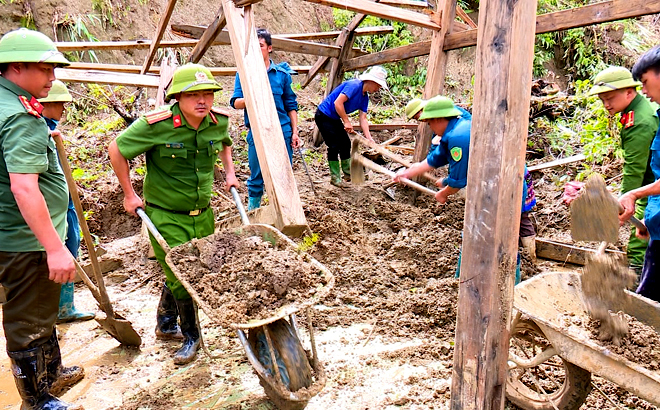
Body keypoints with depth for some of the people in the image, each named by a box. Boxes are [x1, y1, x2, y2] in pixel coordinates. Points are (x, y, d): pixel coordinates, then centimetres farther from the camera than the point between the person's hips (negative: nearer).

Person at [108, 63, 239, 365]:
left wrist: (229, 172, 9)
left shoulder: (219, 121, -6)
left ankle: (165, 325, 42)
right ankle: (190, 336, 23)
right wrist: (129, 195, -5)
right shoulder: (156, 125, -22)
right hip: (165, 217, -5)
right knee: (181, 277, -1)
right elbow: (116, 149, -9)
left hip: (202, 214, 6)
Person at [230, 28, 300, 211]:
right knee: (256, 178, 5)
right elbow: (235, 103, -1)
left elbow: (291, 105, 10)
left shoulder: (282, 73, 7)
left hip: (282, 131, 1)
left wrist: (294, 132, 4)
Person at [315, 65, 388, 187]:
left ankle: (348, 173, 25)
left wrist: (369, 138, -10)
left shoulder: (365, 97, 5)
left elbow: (363, 118, 1)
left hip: (335, 119, 9)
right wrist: (347, 122, -24)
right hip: (324, 116, -9)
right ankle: (335, 177, 3)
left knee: (345, 144, 11)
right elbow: (338, 103, -30)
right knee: (334, 146, -9)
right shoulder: (354, 85, -23)